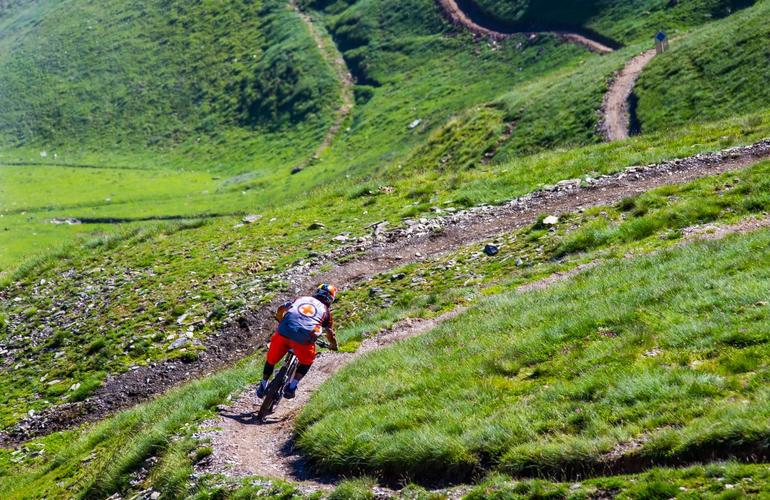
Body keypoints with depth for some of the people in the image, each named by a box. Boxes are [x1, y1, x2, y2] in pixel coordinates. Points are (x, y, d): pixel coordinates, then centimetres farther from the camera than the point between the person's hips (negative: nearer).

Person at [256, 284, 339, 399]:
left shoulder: (300, 299, 27)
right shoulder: (326, 310, 22)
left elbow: (280, 310, 31)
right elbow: (330, 332, 24)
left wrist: (282, 323, 50)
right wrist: (333, 345, 44)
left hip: (283, 333, 2)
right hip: (303, 340, -2)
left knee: (271, 359, 27)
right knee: (307, 362, 28)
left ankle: (263, 385, 38)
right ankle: (292, 387, 18)